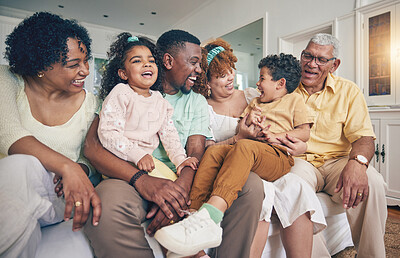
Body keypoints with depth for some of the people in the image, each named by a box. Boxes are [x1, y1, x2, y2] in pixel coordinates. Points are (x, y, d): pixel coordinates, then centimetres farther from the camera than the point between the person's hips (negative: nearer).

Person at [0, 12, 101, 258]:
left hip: (60, 194, 1)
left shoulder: (88, 102, 4)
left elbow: (90, 156, 6)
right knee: (20, 165, -34)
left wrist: (81, 170, -20)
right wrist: (67, 166, -34)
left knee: (20, 168, -31)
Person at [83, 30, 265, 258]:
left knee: (252, 185, -19)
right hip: (134, 179, -2)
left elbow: (196, 153, 1)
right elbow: (92, 145, -7)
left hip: (183, 181, 3)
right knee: (108, 202, -37)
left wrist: (179, 187, -22)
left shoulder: (197, 101, 15)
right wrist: (141, 179, -25)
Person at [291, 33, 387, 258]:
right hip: (299, 161, -1)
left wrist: (357, 162, -25)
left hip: (337, 161, 1)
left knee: (371, 183, -28)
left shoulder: (349, 91, 7)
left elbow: (363, 137, -2)